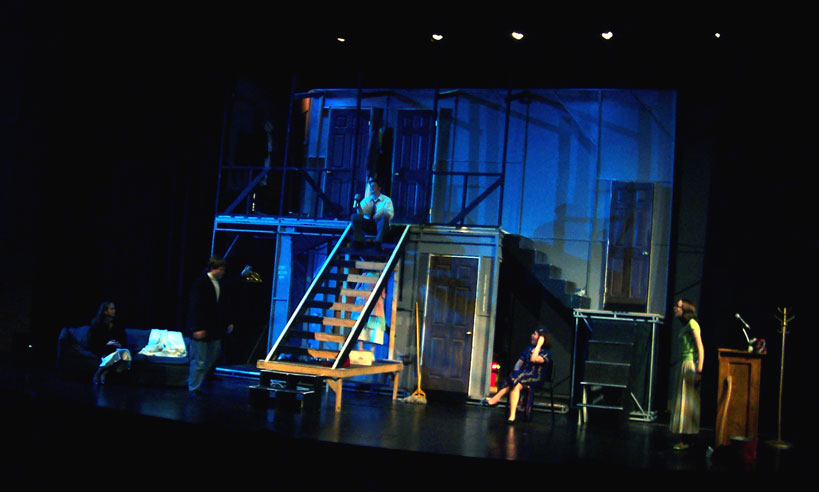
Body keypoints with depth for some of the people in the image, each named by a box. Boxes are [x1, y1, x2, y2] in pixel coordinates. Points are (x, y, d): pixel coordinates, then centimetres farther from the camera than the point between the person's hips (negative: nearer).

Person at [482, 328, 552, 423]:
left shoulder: (547, 352, 0)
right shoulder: (529, 349, 22)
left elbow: (533, 359, -19)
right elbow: (519, 363, 19)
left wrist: (539, 345, -11)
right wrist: (516, 372, -2)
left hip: (535, 379, -5)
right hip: (523, 375, 5)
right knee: (516, 385, -32)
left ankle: (496, 398, -32)